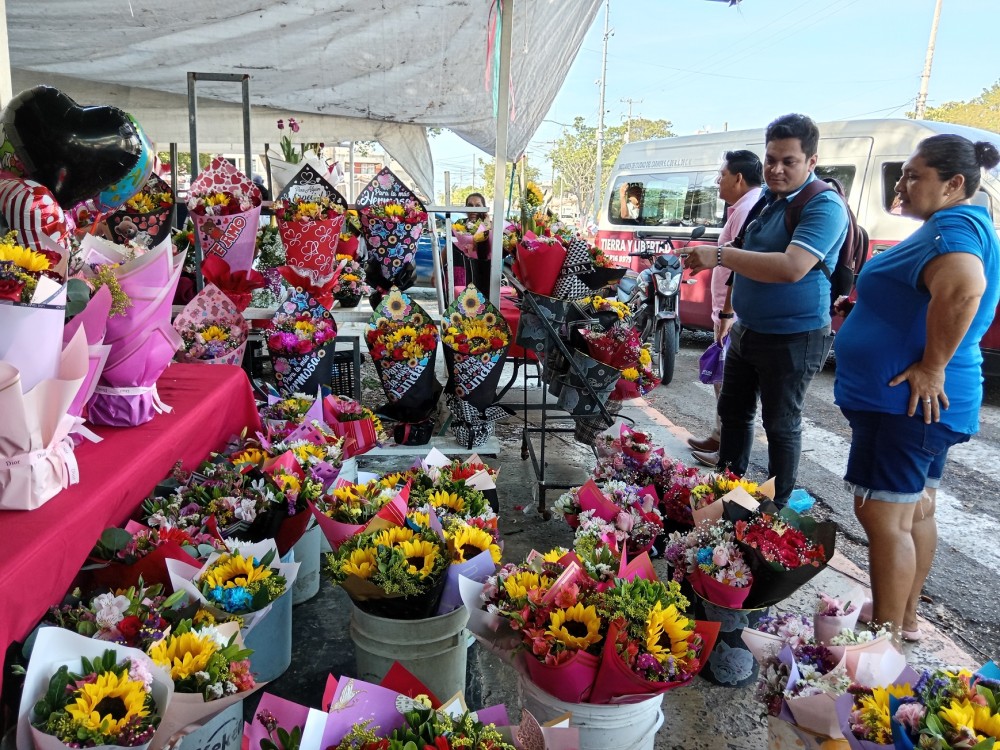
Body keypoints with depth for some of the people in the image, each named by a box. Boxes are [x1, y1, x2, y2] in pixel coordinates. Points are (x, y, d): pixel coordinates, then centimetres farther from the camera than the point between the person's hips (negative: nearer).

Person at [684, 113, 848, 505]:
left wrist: (721, 255, -34)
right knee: (733, 412, 18)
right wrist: (713, 257, 8)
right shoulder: (768, 197, 8)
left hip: (792, 338, -9)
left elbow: (792, 267, -35)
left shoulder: (824, 206, -20)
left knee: (781, 425, 5)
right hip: (746, 331, 9)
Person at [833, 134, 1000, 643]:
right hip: (925, 404, 11)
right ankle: (905, 619, 30)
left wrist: (932, 366, -29)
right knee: (915, 510, 17)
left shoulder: (954, 226, -16)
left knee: (883, 515, -5)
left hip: (905, 399, -11)